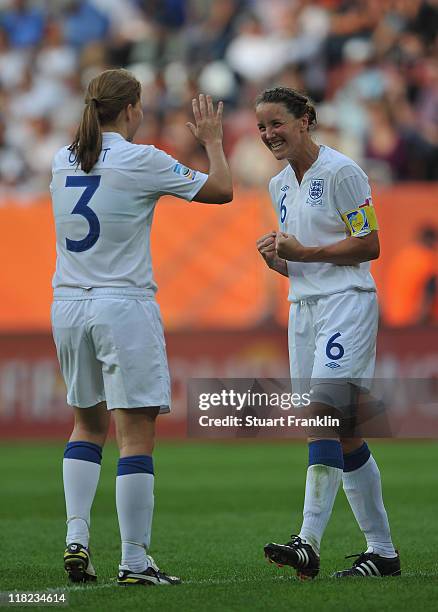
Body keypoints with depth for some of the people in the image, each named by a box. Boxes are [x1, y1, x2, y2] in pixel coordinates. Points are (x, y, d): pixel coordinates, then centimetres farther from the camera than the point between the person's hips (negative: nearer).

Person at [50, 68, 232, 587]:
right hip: (124, 306, -6)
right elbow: (222, 189, -1)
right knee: (135, 432, -4)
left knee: (87, 423, 21)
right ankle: (134, 562, -6)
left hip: (68, 305, 6)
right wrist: (212, 141, 15)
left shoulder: (63, 161, 7)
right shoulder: (140, 160, -10)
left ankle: (76, 539, 8)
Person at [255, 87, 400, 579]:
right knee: (343, 435, 6)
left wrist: (304, 252, -17)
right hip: (304, 307, 8)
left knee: (322, 416, -20)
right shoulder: (280, 185, 16)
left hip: (346, 302, -8)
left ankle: (309, 543, -27)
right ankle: (382, 551, 11)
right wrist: (275, 257, 1)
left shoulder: (340, 172, -8)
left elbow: (369, 245, -10)